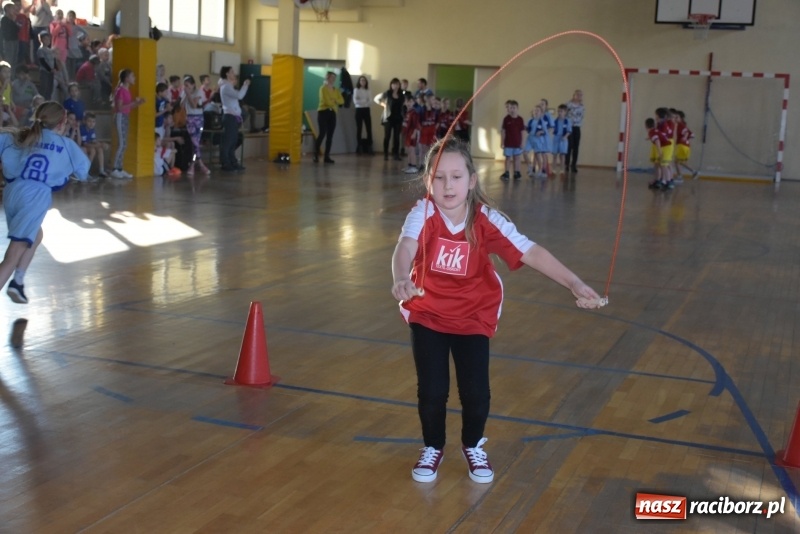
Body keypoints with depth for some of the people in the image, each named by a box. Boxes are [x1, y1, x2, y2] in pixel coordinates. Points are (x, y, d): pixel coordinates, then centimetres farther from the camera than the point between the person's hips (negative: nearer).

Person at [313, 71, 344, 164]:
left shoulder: (336, 90, 15)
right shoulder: (323, 88, -5)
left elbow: (342, 101, 3)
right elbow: (326, 101, -15)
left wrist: (334, 101, -14)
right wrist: (334, 105, -1)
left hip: (332, 113, 6)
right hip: (323, 112, -6)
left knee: (330, 135, 1)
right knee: (322, 133, -14)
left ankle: (327, 156, 3)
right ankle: (316, 155, -9)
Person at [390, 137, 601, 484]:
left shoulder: (487, 220, -21)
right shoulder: (423, 213, -24)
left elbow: (531, 252, -28)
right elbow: (405, 248, -43)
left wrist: (575, 285, -40)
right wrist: (400, 280, -66)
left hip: (474, 315, 1)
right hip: (427, 313, -1)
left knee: (476, 391, -3)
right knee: (431, 390, -4)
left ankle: (473, 446, 29)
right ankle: (432, 448, 28)